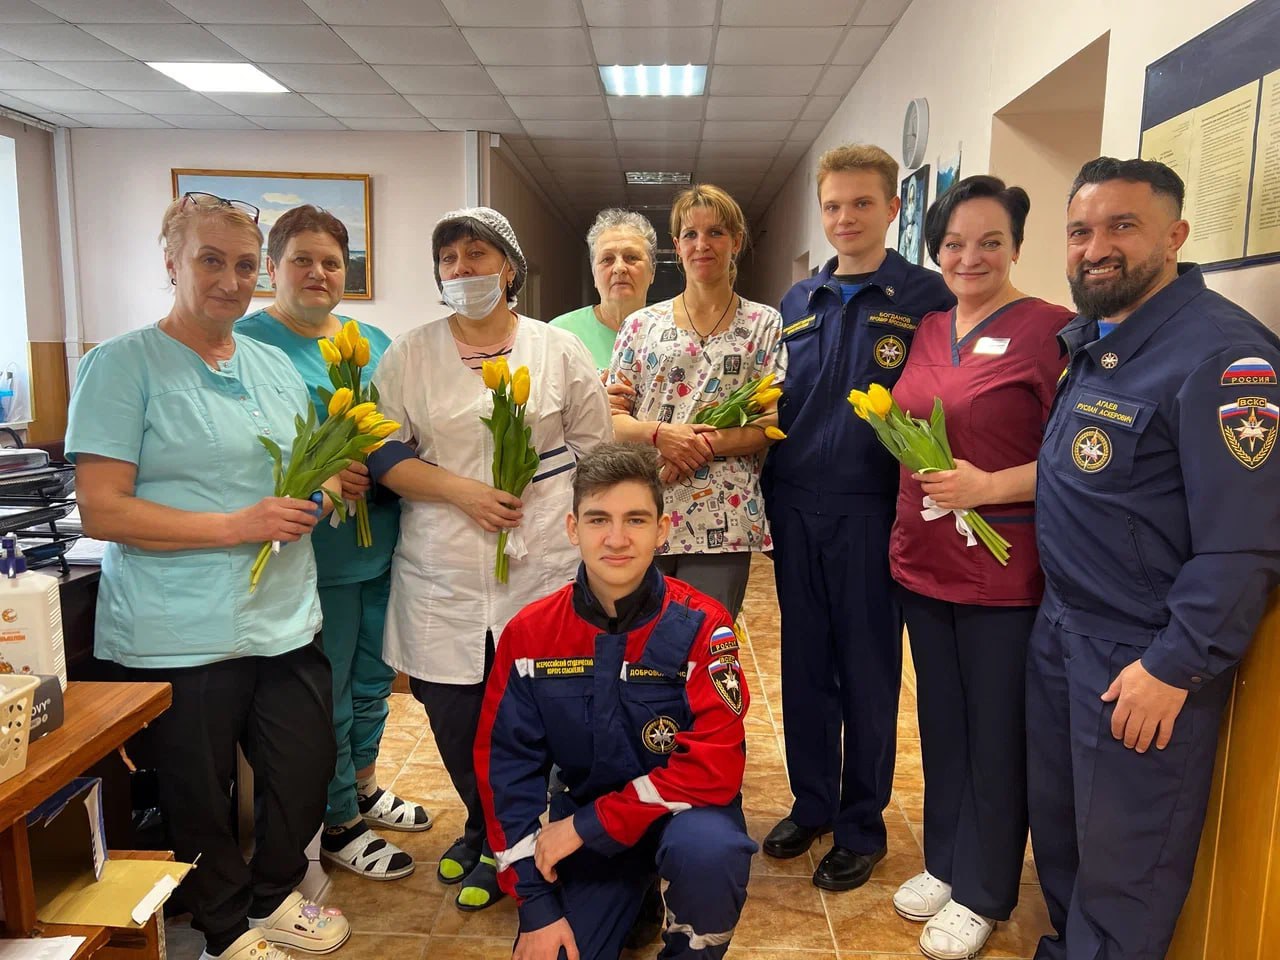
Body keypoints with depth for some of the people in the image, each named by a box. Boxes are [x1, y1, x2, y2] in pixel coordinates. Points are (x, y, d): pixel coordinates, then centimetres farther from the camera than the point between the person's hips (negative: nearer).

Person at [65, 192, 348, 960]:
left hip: (287, 622, 6)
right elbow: (102, 510, -14)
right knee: (199, 796, 12)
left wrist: (328, 486, -2)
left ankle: (274, 897, 42)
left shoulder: (275, 365, 10)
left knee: (307, 773, 14)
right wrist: (240, 527, -21)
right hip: (179, 636, -5)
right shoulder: (124, 365, -8)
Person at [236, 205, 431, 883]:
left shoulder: (373, 341, 11)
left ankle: (363, 787, 41)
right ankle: (338, 823, 25)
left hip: (382, 544, 7)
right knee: (326, 693, 6)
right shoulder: (249, 342, -8)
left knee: (372, 677, 20)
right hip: (314, 553, -6)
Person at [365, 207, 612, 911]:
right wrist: (462, 492, -11)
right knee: (451, 711, 8)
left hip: (541, 563, -1)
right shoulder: (407, 355, 6)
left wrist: (531, 495, -5)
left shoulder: (559, 350, 5)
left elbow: (592, 448, 8)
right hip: (441, 570, 2)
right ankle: (487, 826, 37)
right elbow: (384, 454, 2)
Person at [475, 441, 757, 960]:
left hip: (682, 809, -2)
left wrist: (588, 825, -22)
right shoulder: (529, 633, -10)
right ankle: (630, 899, 21)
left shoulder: (701, 626, -19)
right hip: (582, 825, 3)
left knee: (706, 850, -33)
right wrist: (537, 906, -9)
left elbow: (716, 768, -23)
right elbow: (507, 768, -5)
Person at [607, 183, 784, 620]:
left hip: (722, 519, -1)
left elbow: (772, 424, -1)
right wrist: (659, 432, -14)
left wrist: (705, 445, -15)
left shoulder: (765, 325, 6)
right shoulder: (642, 324, 10)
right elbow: (610, 416, 6)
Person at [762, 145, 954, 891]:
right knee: (804, 661, 14)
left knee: (868, 671, 8)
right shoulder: (797, 302, 11)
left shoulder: (926, 297, -4)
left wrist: (909, 443, -20)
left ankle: (862, 826, 26)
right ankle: (812, 804, 33)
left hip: (872, 510, -4)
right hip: (795, 507, 5)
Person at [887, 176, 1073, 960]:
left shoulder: (1051, 330, -11)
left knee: (995, 737, 10)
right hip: (923, 562, 6)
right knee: (941, 724, 19)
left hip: (1003, 572, -6)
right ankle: (944, 862, 39)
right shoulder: (928, 331, 9)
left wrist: (988, 487, -23)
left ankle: (984, 894, 30)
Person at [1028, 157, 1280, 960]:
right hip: (1060, 629, 8)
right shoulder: (1084, 338, 9)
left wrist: (1175, 667, -20)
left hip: (1146, 655, -8)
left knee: (1124, 860, 10)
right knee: (1057, 828, 22)